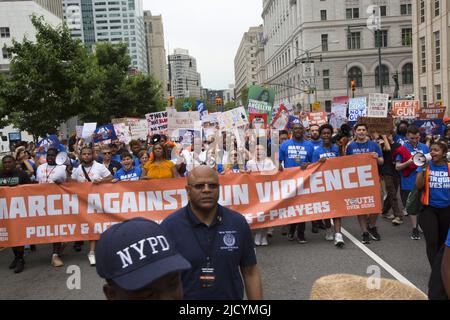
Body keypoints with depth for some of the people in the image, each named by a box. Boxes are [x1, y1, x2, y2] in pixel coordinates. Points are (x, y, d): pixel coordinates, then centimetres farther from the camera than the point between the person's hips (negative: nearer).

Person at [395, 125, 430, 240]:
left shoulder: (424, 147, 2)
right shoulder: (402, 148, -5)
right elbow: (397, 167, -5)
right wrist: (408, 163, -23)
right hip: (408, 183, -1)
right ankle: (415, 229, 21)